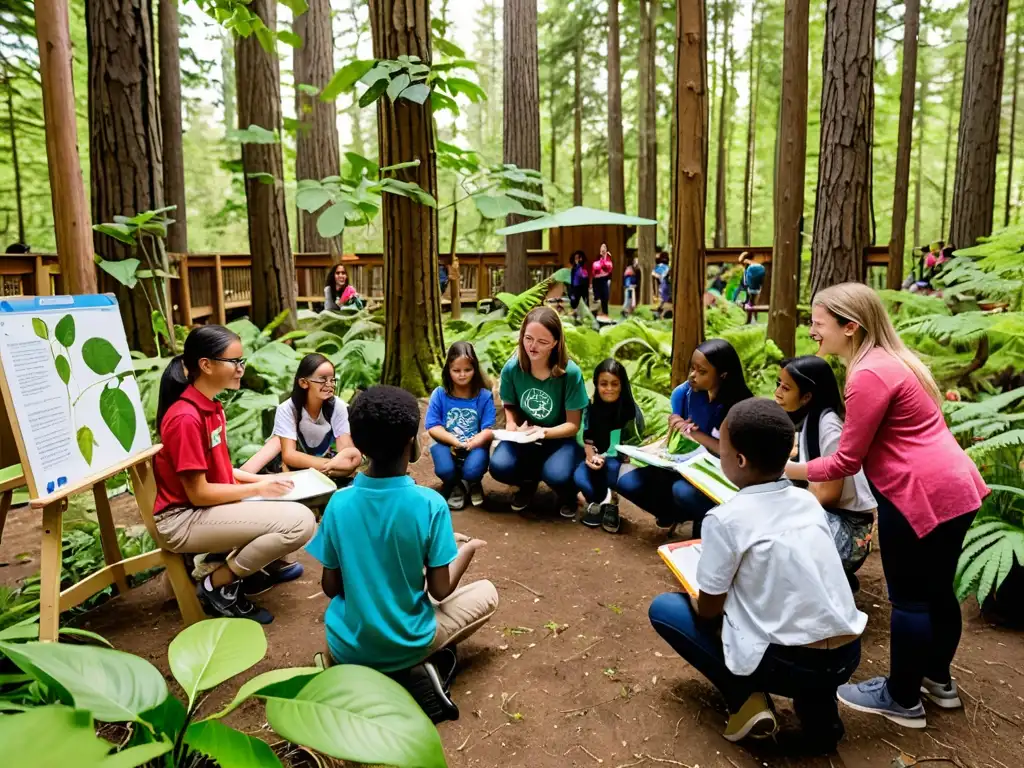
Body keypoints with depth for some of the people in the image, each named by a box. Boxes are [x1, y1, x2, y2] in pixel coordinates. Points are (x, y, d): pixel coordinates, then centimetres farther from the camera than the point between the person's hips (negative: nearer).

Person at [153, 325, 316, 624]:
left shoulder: (211, 407, 7)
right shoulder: (186, 418, -23)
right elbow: (198, 493, -22)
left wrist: (258, 479, 0)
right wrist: (258, 489, -13)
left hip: (210, 505, 10)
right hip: (183, 519, -10)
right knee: (299, 522, -23)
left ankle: (268, 564, 22)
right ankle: (219, 585, -6)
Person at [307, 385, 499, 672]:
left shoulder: (339, 503, -12)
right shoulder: (430, 504, -21)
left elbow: (330, 587, -3)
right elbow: (440, 590, -12)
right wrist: (469, 549, 6)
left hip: (345, 647, 4)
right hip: (406, 646, -3)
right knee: (487, 593, 18)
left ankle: (356, 663, 14)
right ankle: (419, 664, 3)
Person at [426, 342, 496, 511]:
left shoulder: (484, 396, -4)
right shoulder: (439, 394, -4)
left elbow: (488, 430, -9)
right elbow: (432, 427, -7)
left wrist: (474, 442, -29)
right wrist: (454, 441, -21)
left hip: (474, 446, 0)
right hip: (448, 445, 1)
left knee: (472, 471, -30)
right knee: (444, 470, -30)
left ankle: (473, 484, 13)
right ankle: (455, 486, 12)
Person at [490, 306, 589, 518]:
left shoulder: (570, 372, -21)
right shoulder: (511, 368, -14)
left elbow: (573, 425, -14)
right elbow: (509, 406, 5)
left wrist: (544, 432, -32)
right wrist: (511, 425, -17)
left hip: (560, 438, -2)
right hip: (524, 436, 3)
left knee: (556, 475, -33)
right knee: (499, 467, -26)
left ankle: (568, 492, 10)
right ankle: (529, 482, 13)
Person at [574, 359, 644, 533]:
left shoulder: (631, 410, -11)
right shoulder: (591, 408, -1)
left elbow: (634, 444, -10)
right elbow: (587, 439, 5)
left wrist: (605, 457, -24)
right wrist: (591, 455, -16)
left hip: (622, 460, -3)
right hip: (596, 459, 3)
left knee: (612, 466, -36)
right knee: (579, 477, -26)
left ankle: (608, 502, -7)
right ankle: (603, 503, 2)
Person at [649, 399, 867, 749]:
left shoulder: (724, 519, -15)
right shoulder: (808, 501, 4)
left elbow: (708, 610, -5)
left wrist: (695, 598, 16)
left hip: (788, 664, -6)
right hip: (847, 655, 6)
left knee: (664, 608, 8)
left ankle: (746, 700, 1)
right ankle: (819, 708, 20)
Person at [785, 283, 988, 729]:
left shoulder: (869, 375, -20)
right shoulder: (890, 360, 11)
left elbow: (846, 461, -16)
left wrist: (786, 470, -5)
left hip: (922, 495, -10)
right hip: (953, 487, 10)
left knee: (908, 599, 5)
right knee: (936, 590, 23)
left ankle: (902, 700, 21)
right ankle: (938, 679, 40)